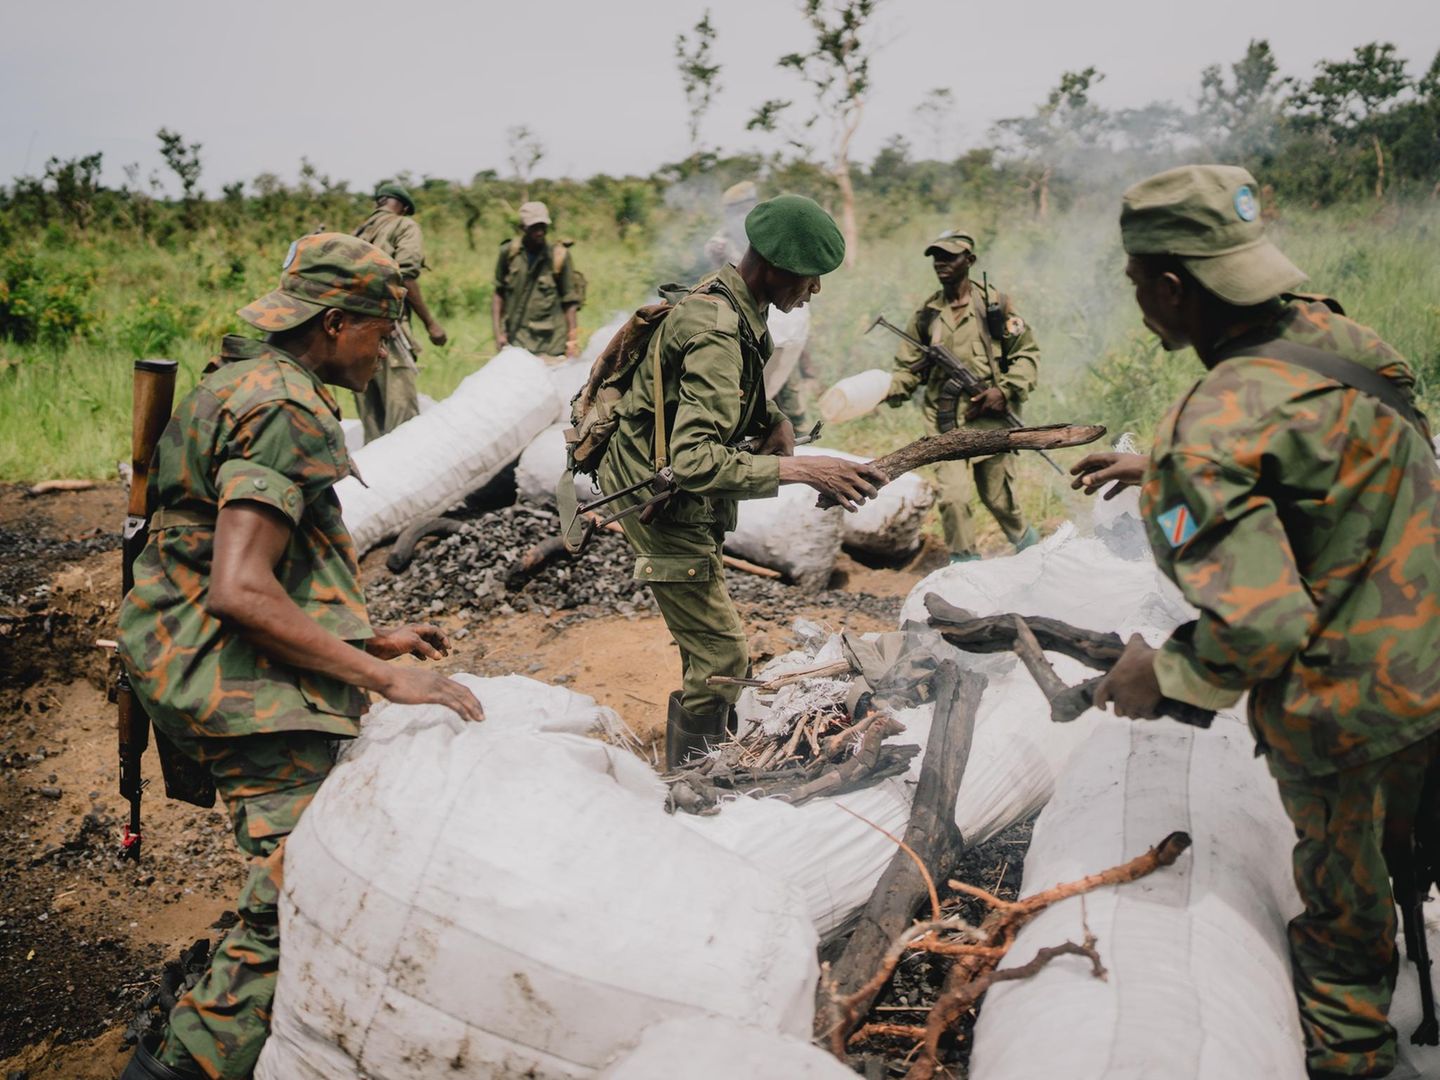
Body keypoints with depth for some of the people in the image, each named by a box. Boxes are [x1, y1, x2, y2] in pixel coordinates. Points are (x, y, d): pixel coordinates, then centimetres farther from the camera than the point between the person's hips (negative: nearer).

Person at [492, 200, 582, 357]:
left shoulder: (559, 256, -2)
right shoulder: (509, 252, 3)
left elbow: (570, 303, 1)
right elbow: (498, 294, 10)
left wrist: (572, 341, -3)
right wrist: (498, 333, 3)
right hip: (515, 340, 2)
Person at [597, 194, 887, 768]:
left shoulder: (725, 297, 2)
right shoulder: (717, 334, -30)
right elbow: (694, 461, -39)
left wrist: (773, 420, 0)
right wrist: (801, 469, -41)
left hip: (664, 485, 10)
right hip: (661, 500, -10)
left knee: (708, 641, 23)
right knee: (722, 654, -7)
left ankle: (699, 760, 41)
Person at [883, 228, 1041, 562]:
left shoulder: (994, 303, 0)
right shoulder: (926, 314, 6)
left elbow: (1027, 352, 1)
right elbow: (909, 368, 7)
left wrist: (1005, 390, -12)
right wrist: (887, 390, -13)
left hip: (991, 418, -1)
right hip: (948, 423, 2)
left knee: (998, 497, 9)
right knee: (951, 498, -11)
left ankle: (1026, 541, 39)